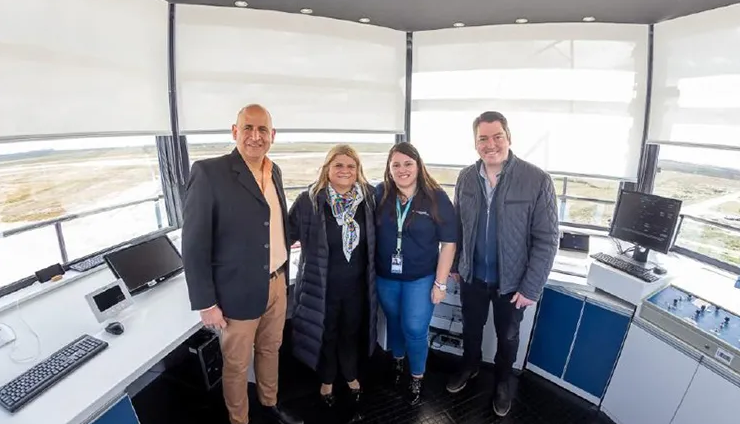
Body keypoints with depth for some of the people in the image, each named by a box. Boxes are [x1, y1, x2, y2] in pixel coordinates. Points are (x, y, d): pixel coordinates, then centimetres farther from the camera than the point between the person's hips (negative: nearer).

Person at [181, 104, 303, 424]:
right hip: (239, 290, -6)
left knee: (270, 349, 25)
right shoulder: (209, 172, -17)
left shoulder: (274, 171, 4)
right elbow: (194, 244, -16)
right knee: (236, 363, 15)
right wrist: (206, 303, -14)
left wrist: (284, 274, 14)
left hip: (277, 283, 6)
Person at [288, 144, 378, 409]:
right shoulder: (309, 201, -16)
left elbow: (373, 239, 5)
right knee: (326, 334, 19)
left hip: (356, 284, 3)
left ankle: (350, 376, 50)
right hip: (323, 285, -2)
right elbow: (287, 234, -8)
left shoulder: (367, 197, -6)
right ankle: (327, 380, 47)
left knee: (351, 333, 22)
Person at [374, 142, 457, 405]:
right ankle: (397, 361, 50)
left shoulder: (437, 198, -15)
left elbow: (448, 243, -11)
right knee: (394, 321, 22)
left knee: (415, 330, 5)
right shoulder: (380, 194, -9)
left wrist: (440, 283, -10)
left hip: (421, 278, -2)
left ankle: (417, 378, 32)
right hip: (385, 276, 3)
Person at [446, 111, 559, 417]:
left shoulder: (537, 181, -19)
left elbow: (546, 240, -16)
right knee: (471, 327, 23)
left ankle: (502, 380, 48)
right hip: (472, 275, 3)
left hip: (512, 280, -2)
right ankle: (470, 366, 52)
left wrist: (531, 288, -15)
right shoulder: (466, 178, -6)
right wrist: (454, 264, 8)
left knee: (507, 335, 21)